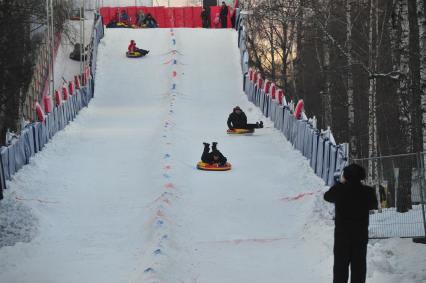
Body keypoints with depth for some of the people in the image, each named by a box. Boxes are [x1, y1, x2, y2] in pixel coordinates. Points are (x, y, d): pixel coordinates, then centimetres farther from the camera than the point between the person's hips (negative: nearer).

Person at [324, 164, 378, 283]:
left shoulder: (340, 190, -11)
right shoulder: (367, 192, -9)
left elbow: (327, 196, 10)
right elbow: (373, 205, 11)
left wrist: (340, 183, 17)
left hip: (342, 234, -1)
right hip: (361, 234, 1)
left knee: (341, 265, 7)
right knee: (358, 265, 6)